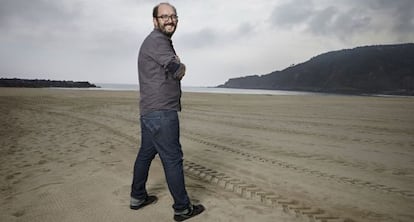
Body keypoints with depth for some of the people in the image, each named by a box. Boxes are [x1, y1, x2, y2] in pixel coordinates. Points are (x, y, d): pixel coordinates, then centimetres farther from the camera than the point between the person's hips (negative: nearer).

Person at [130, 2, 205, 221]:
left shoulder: (162, 41, 20)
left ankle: (137, 197, 31)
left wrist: (176, 66, 1)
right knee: (172, 159, -4)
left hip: (150, 111, 11)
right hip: (161, 113, -11)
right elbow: (179, 70, -17)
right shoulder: (156, 40, -12)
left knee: (146, 154, 17)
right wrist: (180, 66, 4)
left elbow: (174, 71, 21)